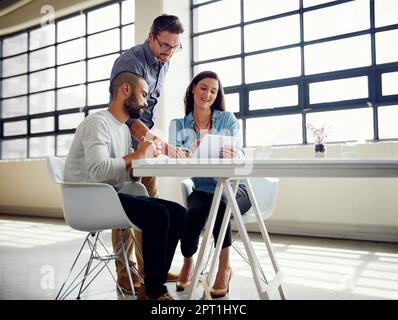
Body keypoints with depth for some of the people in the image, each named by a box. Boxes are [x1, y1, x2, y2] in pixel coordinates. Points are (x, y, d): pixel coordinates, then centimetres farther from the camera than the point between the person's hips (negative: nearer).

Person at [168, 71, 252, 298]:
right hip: (202, 190, 1)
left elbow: (240, 154, -7)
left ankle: (225, 267, -20)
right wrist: (193, 151, -32)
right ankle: (188, 263, -2)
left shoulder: (228, 119, 5)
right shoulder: (179, 125, 7)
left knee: (220, 204, -35)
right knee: (194, 212, -31)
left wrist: (234, 154, -32)